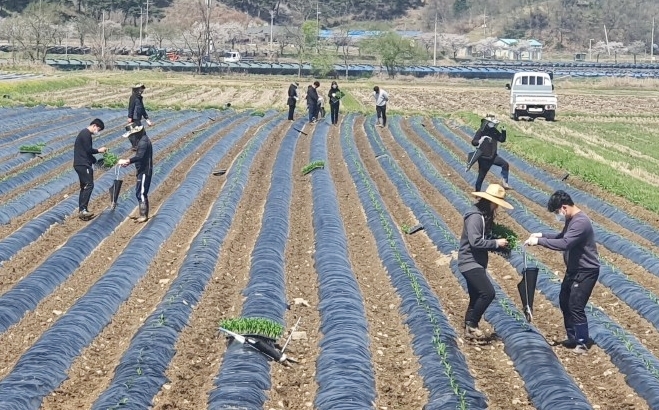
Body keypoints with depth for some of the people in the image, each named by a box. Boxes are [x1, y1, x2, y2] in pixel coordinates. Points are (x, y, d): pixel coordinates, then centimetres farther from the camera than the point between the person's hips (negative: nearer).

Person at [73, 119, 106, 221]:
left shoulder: (85, 133, 20)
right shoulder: (86, 134, -12)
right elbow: (88, 150, -18)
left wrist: (95, 161, 18)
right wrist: (99, 150, -3)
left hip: (81, 164, 11)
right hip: (83, 165, -11)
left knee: (84, 187, 11)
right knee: (89, 185, -13)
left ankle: (81, 211, 12)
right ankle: (83, 209, -18)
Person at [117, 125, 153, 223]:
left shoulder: (143, 142, -19)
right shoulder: (143, 140, 14)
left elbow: (139, 156, -32)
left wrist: (126, 161, -30)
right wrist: (128, 162, 10)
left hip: (144, 172, -10)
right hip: (143, 171, 10)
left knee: (141, 193, -6)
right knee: (142, 193, 14)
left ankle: (143, 216, -2)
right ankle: (144, 215, 20)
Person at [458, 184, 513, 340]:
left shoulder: (485, 215, 13)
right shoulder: (475, 216, -19)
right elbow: (475, 242, -26)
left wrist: (499, 242, 3)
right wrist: (496, 243, -18)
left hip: (476, 263, 11)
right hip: (470, 262, -11)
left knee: (476, 298, 14)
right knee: (488, 293, -17)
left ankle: (469, 330, 22)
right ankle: (471, 324, -5)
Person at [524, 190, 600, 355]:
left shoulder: (581, 222, -27)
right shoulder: (570, 219, 5)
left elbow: (564, 244, -35)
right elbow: (562, 236, 21)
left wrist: (539, 241, -29)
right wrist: (542, 234, 7)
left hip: (586, 271, -11)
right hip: (573, 269, 11)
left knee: (576, 307, -8)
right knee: (564, 302, 17)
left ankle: (583, 343, 4)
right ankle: (573, 338, 29)